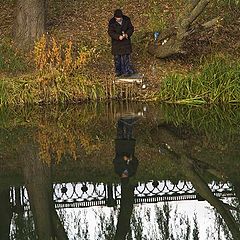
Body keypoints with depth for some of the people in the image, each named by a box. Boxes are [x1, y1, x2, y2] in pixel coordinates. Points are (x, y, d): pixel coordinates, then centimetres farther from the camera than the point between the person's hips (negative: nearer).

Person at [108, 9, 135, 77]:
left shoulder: (126, 20, -6)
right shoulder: (112, 22, -12)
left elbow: (131, 28, 0)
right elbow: (110, 32, -16)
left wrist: (127, 34, -20)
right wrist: (118, 36, -31)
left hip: (125, 41, 0)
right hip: (116, 42, 0)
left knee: (126, 57, -3)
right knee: (117, 57, 8)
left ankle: (127, 71, 5)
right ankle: (118, 71, 20)